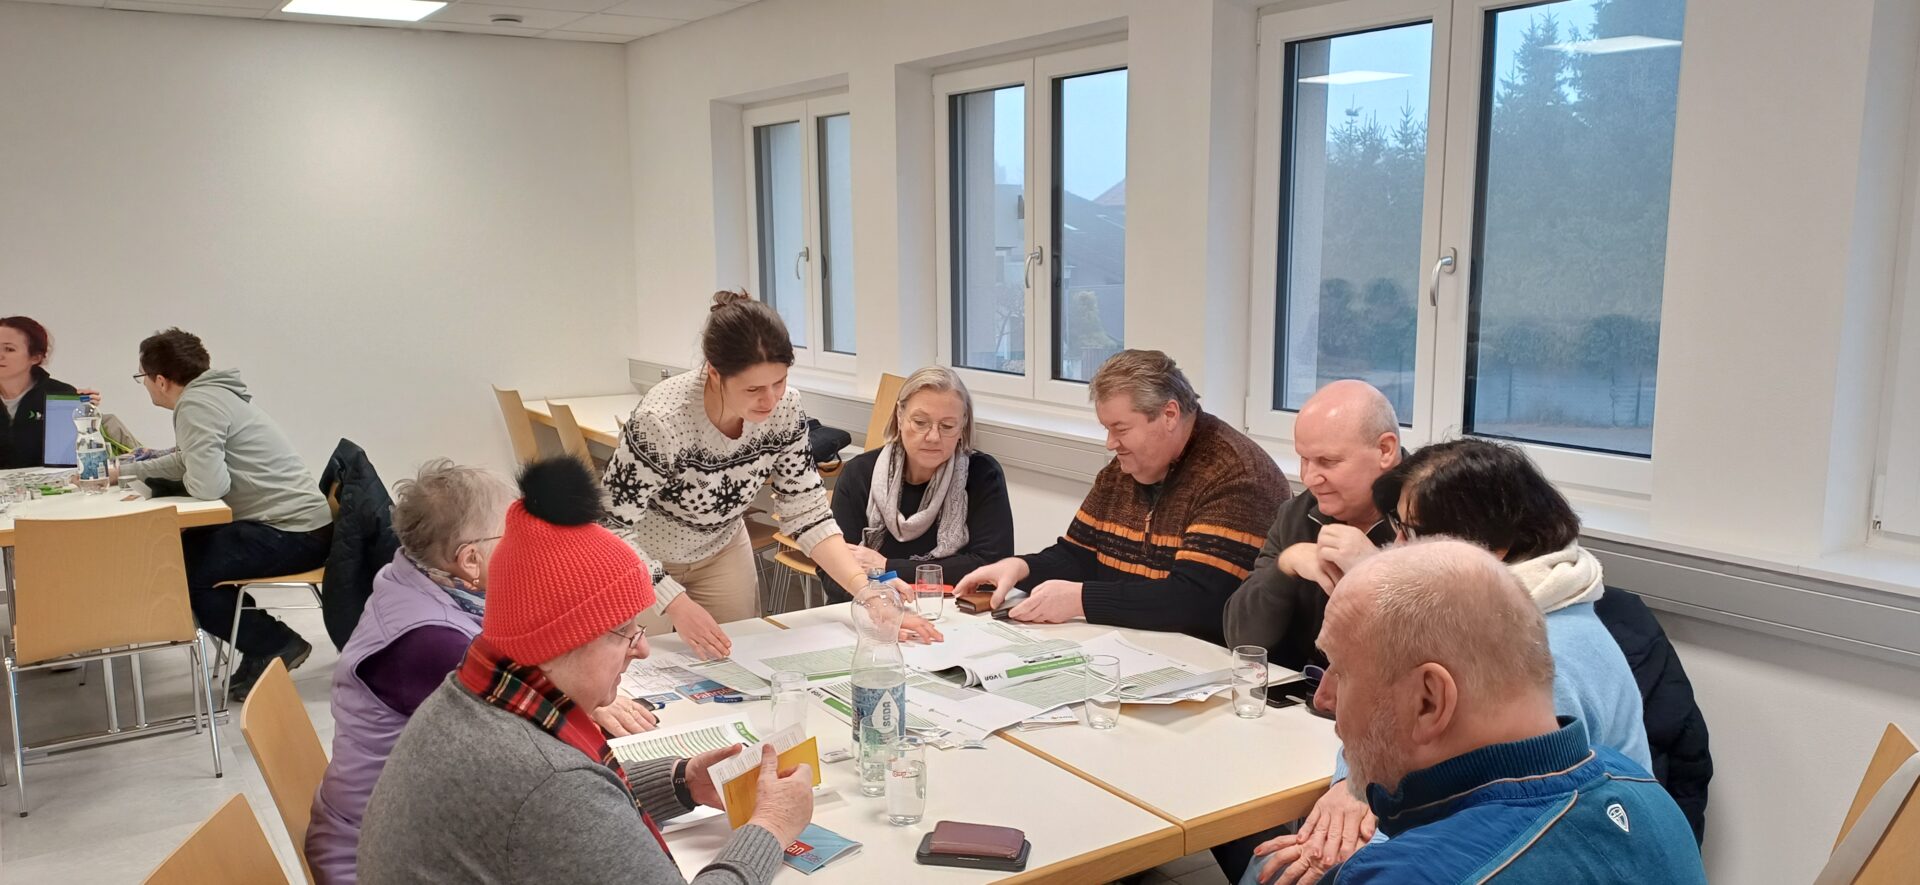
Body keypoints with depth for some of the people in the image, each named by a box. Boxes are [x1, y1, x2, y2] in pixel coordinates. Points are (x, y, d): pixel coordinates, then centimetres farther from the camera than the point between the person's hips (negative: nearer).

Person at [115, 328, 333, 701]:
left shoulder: (196, 405, -15)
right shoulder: (209, 394, 15)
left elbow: (207, 485, -23)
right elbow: (190, 463, 27)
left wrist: (187, 477, -1)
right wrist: (124, 470, 28)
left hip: (293, 534, -10)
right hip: (300, 525, 10)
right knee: (181, 550, 20)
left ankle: (273, 644, 0)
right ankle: (264, 642, 18)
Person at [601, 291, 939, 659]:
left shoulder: (784, 407, -21)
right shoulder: (661, 420, -35)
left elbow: (807, 511, -15)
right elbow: (613, 526, -28)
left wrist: (869, 593, -26)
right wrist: (678, 606, -38)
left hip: (720, 549, 4)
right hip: (644, 559, -4)